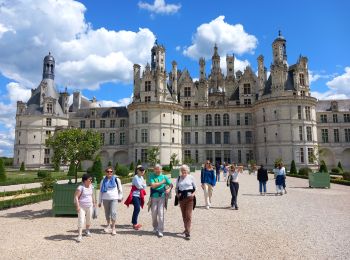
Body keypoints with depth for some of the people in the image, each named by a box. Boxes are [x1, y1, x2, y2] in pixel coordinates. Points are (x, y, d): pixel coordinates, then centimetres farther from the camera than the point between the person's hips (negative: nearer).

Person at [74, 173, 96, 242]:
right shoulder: (81, 187, -17)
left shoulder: (91, 186, 3)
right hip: (81, 206, -6)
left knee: (89, 219, 16)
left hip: (89, 206, 6)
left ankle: (87, 231, 37)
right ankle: (79, 235, -3)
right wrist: (77, 206, -24)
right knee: (81, 220, -9)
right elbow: (76, 196, -19)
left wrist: (94, 202, 16)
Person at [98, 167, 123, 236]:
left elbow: (120, 189, 10)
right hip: (105, 199, 3)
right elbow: (101, 191, 13)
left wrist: (120, 197, 8)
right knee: (107, 213, 12)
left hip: (114, 199, -3)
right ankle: (108, 225, 33)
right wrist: (100, 201, 12)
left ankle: (113, 228, -2)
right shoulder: (103, 181, 7)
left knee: (113, 212, -13)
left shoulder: (116, 179, 1)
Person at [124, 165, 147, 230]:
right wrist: (143, 185, 0)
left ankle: (134, 222, 22)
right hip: (135, 195, -8)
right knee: (137, 209, -12)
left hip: (140, 195, 8)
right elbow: (139, 186, -18)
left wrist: (142, 185, -9)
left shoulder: (141, 177, 13)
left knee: (137, 209, 11)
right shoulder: (135, 177, -12)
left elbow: (144, 186, 9)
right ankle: (135, 224, -5)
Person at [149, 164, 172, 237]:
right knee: (154, 213, 7)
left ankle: (160, 231, -1)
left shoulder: (164, 177, 5)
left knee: (161, 213, -6)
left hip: (161, 197, 0)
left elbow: (171, 184, 10)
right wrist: (162, 182, -9)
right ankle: (155, 227, 29)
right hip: (154, 197, 0)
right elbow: (153, 185, -12)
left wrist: (169, 189, -11)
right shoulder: (152, 176, 1)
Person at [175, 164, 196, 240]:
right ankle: (186, 229, 32)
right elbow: (176, 187, 16)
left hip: (189, 198, -3)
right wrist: (177, 194, -1)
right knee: (183, 215, 13)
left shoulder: (191, 177, 0)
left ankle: (187, 233, -6)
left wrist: (193, 194, -8)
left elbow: (195, 187, 8)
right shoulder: (179, 178, 7)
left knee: (188, 215, -7)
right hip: (181, 198, 3)